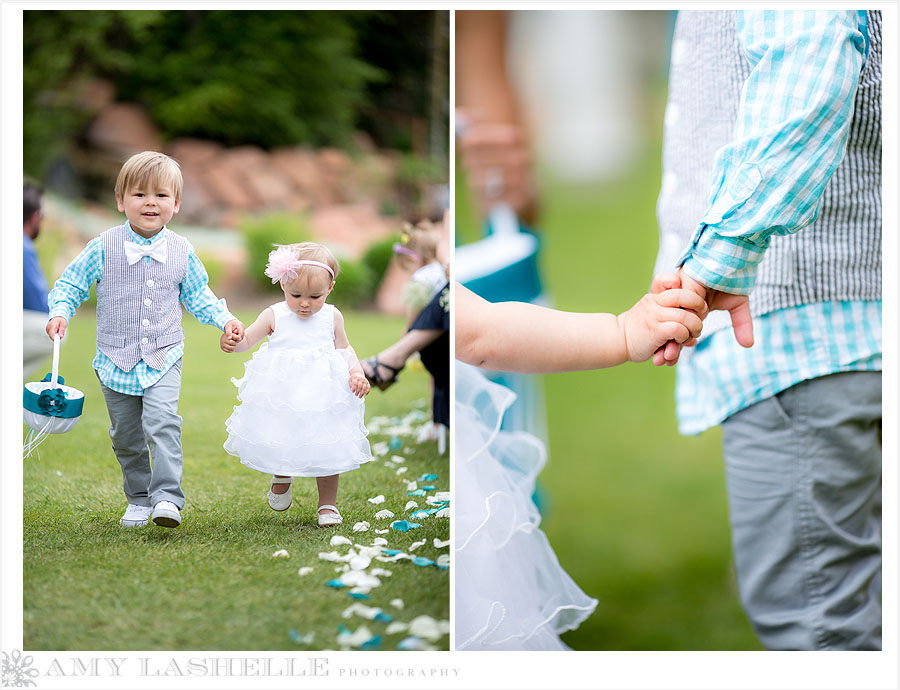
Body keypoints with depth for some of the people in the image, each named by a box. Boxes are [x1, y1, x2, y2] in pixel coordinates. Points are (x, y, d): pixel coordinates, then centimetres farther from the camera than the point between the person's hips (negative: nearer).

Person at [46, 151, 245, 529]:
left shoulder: (182, 251, 0)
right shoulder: (104, 247, -6)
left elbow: (197, 295, 14)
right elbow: (71, 283, 1)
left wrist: (224, 318, 1)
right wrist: (60, 312, -16)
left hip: (163, 358, -1)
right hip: (116, 360, 1)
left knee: (162, 421, -22)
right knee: (126, 436, 10)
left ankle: (167, 497, -24)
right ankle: (138, 499, 27)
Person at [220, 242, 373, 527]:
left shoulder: (332, 317, -1)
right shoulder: (274, 316, -6)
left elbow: (344, 349, 11)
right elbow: (248, 339, -5)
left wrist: (357, 373, -4)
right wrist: (232, 341, -28)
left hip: (322, 394, 1)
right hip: (282, 395, 0)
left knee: (327, 450, 4)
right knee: (280, 443, 10)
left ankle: (328, 503, 22)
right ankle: (282, 478, 44)